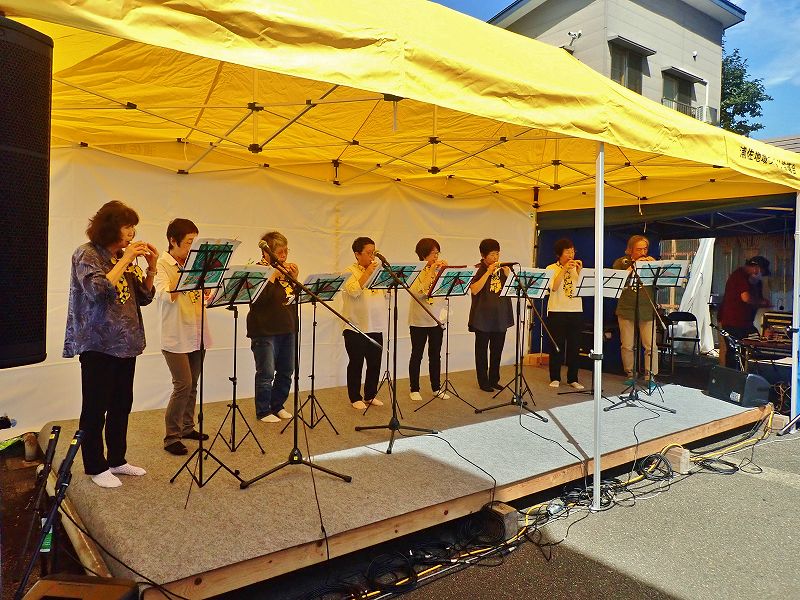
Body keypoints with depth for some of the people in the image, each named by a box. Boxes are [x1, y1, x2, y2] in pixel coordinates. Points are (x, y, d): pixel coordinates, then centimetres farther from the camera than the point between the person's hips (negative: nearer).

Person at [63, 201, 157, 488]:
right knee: (95, 408, 3)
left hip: (125, 343, 7)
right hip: (98, 344, -7)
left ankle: (116, 460, 26)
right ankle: (96, 467, 16)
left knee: (122, 406, 13)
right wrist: (125, 260, -19)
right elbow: (98, 290, -23)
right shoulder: (87, 254, -7)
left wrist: (151, 267, -2)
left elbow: (144, 297, 11)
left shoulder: (124, 258, 12)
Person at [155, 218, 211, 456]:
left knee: (192, 385, 13)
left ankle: (187, 427, 28)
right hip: (176, 336, -6)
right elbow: (166, 296, -23)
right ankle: (171, 437, 3)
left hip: (197, 334, 7)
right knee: (183, 385, -10)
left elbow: (206, 296, 13)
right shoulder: (161, 265, -7)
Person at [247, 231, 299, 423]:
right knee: (266, 373, -2)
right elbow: (257, 299, -21)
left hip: (287, 328, 7)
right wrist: (274, 275, -21)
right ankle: (263, 412, 12)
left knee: (286, 371, 13)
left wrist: (295, 278, -3)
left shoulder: (286, 270, 12)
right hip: (265, 330, -7)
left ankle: (277, 406, 28)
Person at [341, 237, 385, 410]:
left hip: (376, 328, 6)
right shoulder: (350, 271, -4)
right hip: (355, 328, -5)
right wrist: (367, 272, -18)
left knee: (375, 363, 10)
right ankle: (355, 398, 16)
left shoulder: (377, 271, 13)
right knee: (356, 363, 4)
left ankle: (370, 395, 25)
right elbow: (354, 291, -21)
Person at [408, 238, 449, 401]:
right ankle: (414, 389, 16)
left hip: (437, 319, 4)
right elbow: (417, 292, -23)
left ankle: (436, 388, 22)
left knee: (435, 355, 12)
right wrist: (431, 270, -23)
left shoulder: (440, 270, 6)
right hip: (419, 320, -4)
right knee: (417, 354, 6)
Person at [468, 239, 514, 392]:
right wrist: (488, 272, -20)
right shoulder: (477, 269, -5)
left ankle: (494, 380, 24)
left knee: (497, 350, 12)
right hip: (482, 317, -5)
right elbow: (474, 290, -18)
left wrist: (508, 274, -9)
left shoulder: (502, 269, 9)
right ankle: (483, 382, 13)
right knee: (482, 350, 4)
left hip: (500, 316, 5)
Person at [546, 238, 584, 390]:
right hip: (557, 311, -3)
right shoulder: (551, 268, 2)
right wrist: (564, 269, -18)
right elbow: (554, 287, -15)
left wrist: (580, 271, -12)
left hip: (576, 312, 3)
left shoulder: (577, 268, 10)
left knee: (574, 346, 6)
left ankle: (573, 379, 15)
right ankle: (555, 378, 11)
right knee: (557, 346, 1)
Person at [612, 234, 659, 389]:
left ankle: (650, 376, 6)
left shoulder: (651, 262, 10)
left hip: (647, 311, 1)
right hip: (626, 310, -1)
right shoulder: (621, 262, 5)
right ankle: (629, 374, 19)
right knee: (627, 346, 4)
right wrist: (633, 266, -14)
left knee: (650, 346, -4)